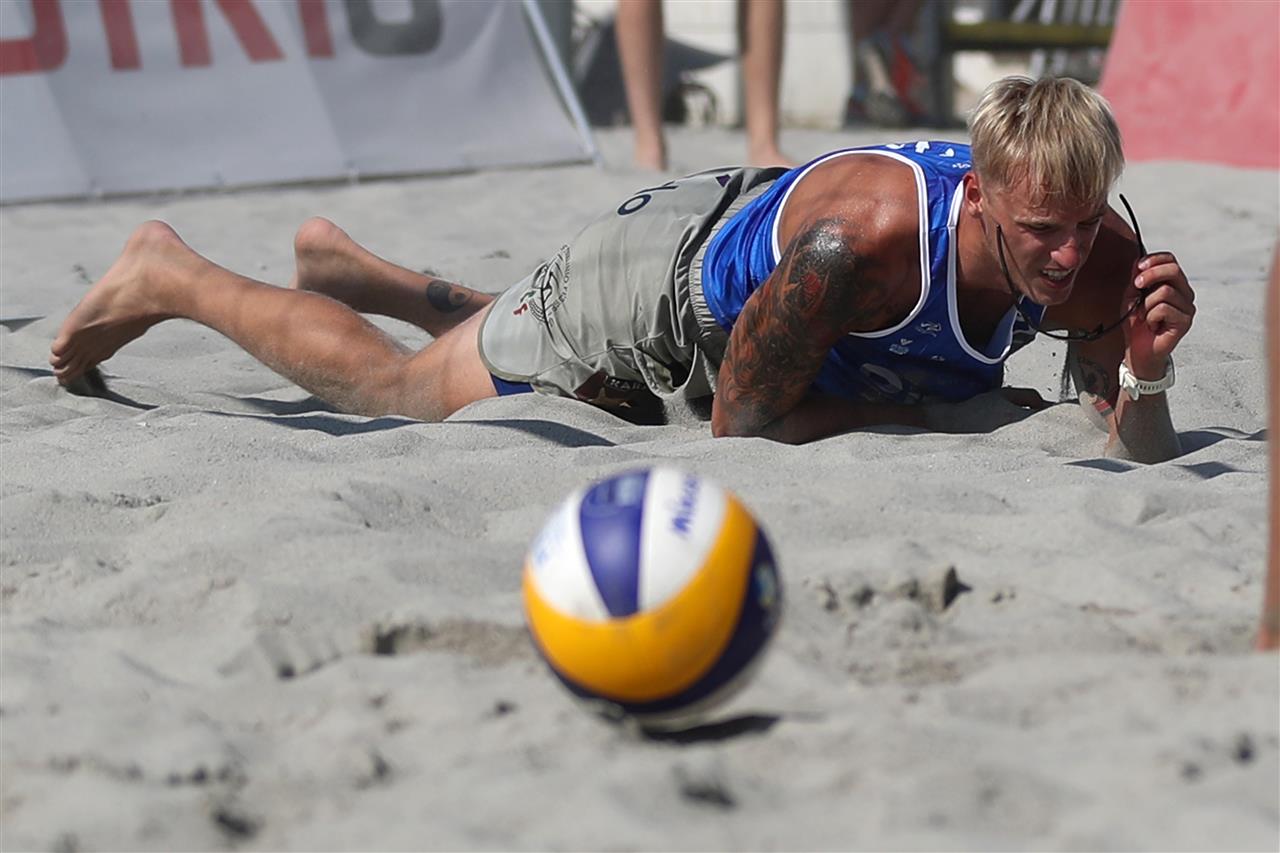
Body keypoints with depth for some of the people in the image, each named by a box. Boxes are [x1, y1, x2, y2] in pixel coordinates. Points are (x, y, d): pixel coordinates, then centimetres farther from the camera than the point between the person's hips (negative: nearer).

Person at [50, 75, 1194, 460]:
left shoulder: (1100, 255, -29)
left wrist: (1145, 370, -44)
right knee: (393, 388, 13)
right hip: (664, 277, -6)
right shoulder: (865, 231, -46)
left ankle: (347, 263, 57)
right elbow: (738, 429, -36)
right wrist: (918, 412, -32)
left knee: (506, 353, 35)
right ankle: (174, 275, 35)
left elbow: (1145, 457, -24)